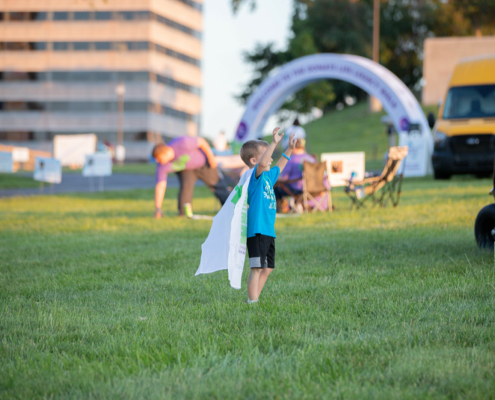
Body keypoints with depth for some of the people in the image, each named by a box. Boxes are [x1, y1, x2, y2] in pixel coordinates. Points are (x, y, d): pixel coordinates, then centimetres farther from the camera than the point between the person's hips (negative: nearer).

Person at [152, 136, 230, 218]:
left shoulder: (182, 144, -43)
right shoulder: (162, 166, -31)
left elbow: (201, 142, -28)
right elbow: (160, 186, -30)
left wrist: (211, 157, -18)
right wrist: (158, 209, -32)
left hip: (202, 162, -1)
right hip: (185, 171, 1)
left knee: (216, 184, 7)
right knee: (186, 185, -26)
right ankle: (183, 213, -15)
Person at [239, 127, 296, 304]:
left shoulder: (268, 175, 18)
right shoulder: (255, 175, -9)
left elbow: (279, 168, 39)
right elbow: (262, 164, -30)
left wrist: (289, 150, 39)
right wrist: (274, 143, -35)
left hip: (268, 231, 10)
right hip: (257, 230, -10)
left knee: (267, 268, 13)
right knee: (257, 268, -12)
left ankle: (255, 300, 21)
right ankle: (252, 302, -13)